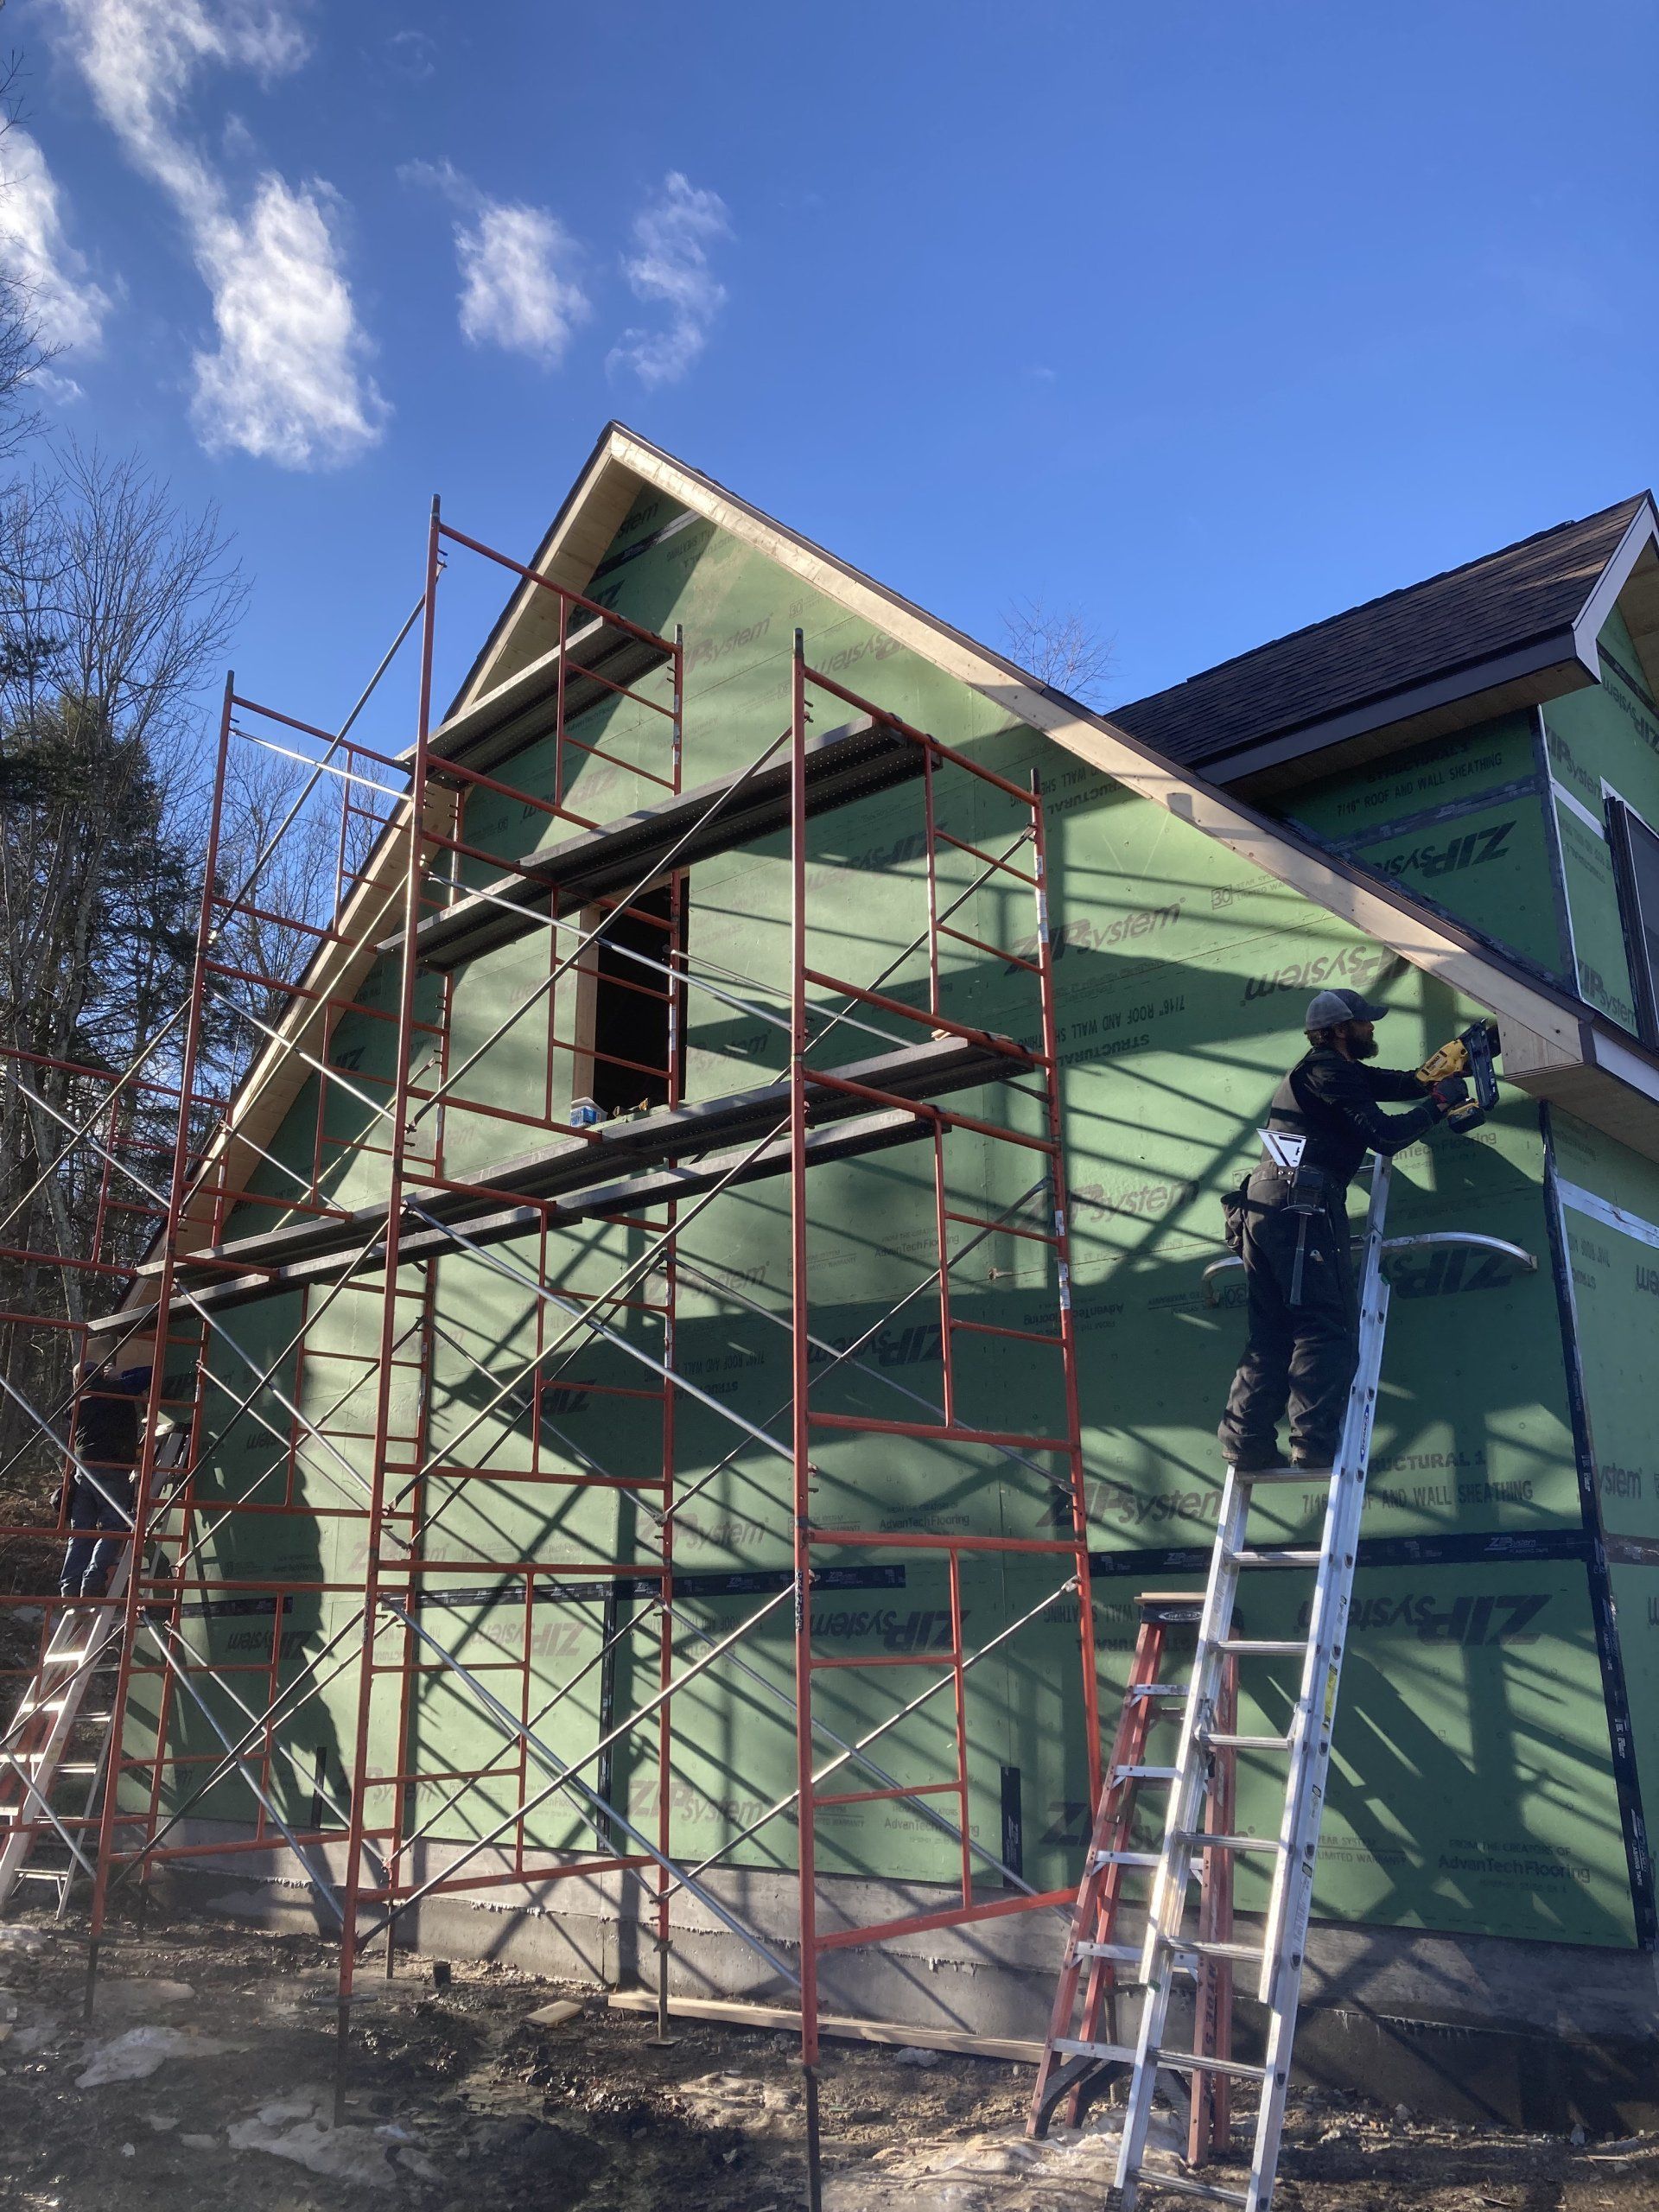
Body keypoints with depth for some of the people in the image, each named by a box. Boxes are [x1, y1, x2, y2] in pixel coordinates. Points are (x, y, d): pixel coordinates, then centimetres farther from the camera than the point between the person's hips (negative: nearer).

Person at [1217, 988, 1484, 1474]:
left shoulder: (1338, 1071, 28)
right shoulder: (1329, 1069, -2)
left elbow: (1404, 1083, 31)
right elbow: (1384, 1135, -9)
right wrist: (1439, 1104, 3)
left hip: (1264, 1202, 10)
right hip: (1302, 1202, -10)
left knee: (1272, 1332, 7)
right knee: (1329, 1326, -9)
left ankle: (1247, 1442, 0)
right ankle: (1314, 1442, -16)